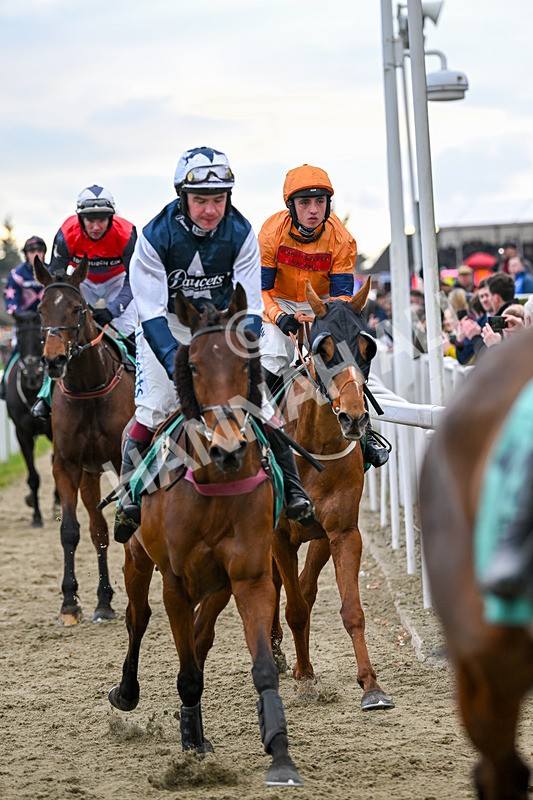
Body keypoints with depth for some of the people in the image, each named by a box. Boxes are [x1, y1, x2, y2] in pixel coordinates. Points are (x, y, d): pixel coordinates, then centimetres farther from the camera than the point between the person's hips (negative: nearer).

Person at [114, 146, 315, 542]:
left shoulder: (241, 234, -19)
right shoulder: (156, 236, -25)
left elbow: (249, 309, -17)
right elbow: (152, 314, -26)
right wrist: (176, 363, -40)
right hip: (169, 323, -1)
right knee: (152, 411, -15)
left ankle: (292, 489, 3)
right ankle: (130, 494, 3)